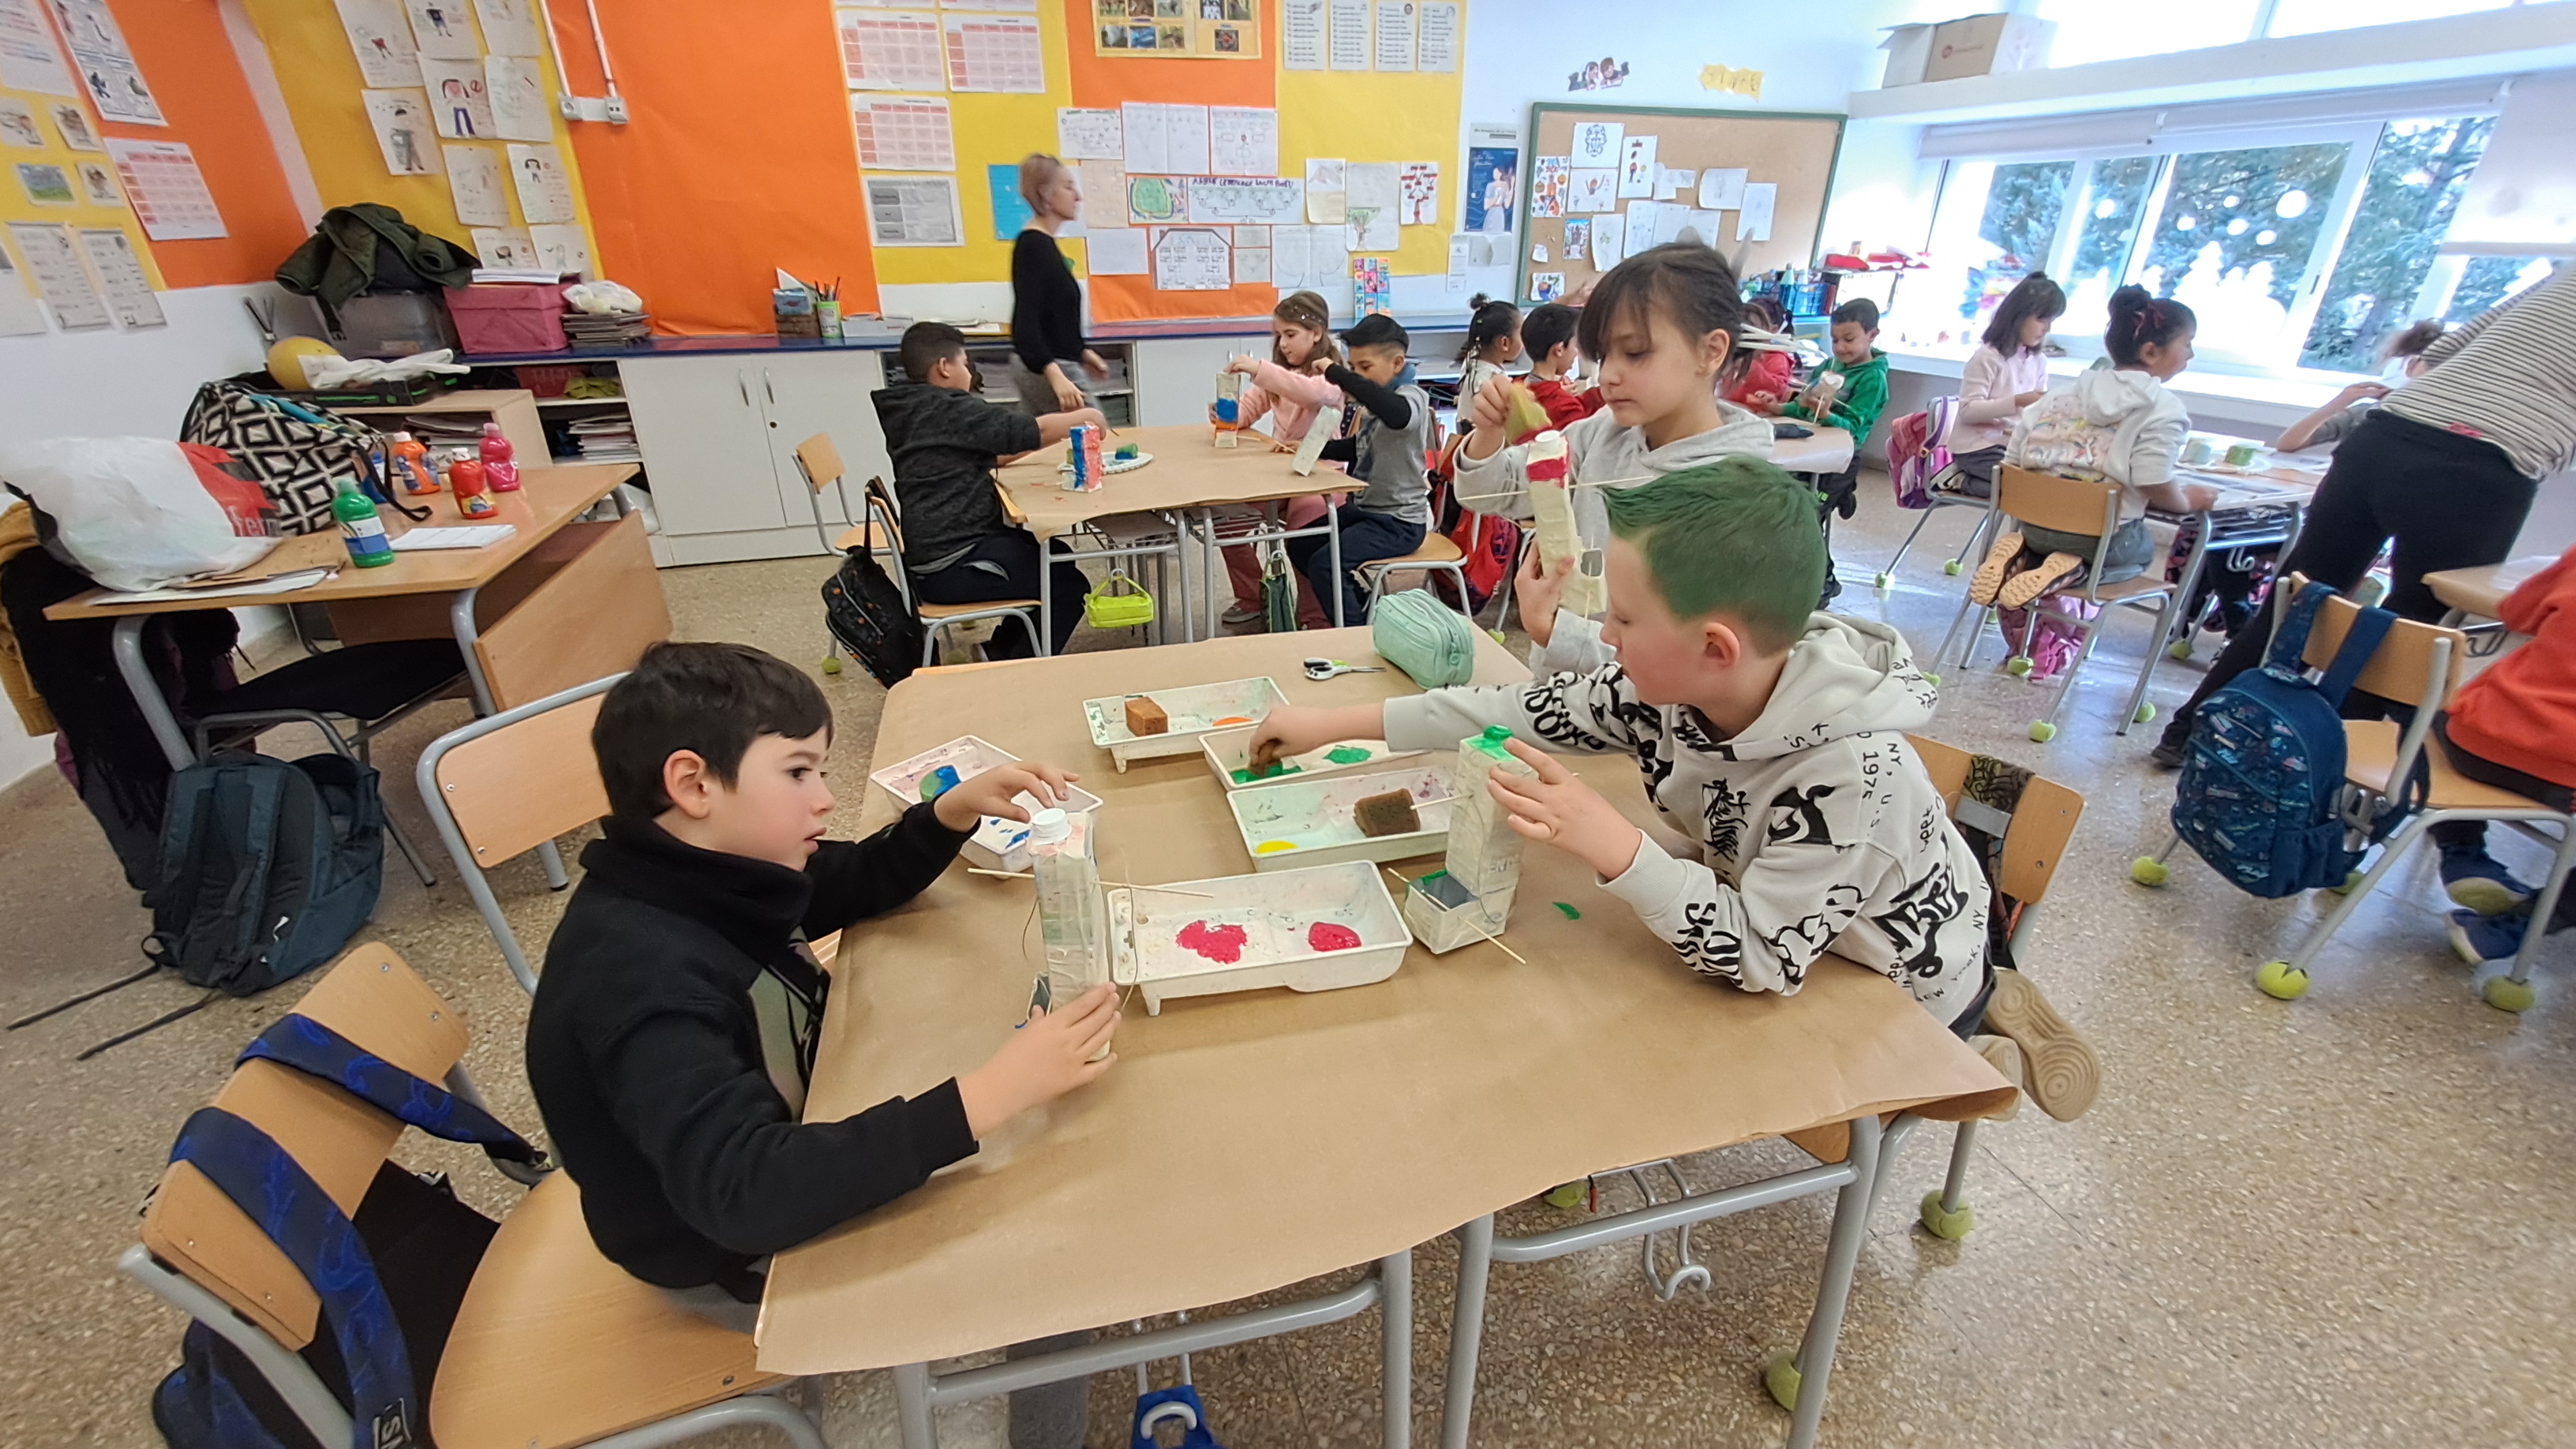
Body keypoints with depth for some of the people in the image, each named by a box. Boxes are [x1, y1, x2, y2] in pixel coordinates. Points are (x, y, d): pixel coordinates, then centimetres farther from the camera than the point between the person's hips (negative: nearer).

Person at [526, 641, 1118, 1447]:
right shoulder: (643, 977, -36)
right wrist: (987, 1095, -51)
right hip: (742, 1252, -7)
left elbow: (856, 886, 5)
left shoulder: (709, 874, -11)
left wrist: (956, 810, -13)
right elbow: (746, 1193, -45)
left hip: (794, 1148, 8)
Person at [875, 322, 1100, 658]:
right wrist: (1084, 416, 3)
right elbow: (1037, 431, -16)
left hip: (933, 550, 10)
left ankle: (1000, 651, 27)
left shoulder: (912, 413, 13)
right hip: (950, 568, -10)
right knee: (1071, 587, -3)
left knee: (1055, 554, 22)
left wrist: (1063, 429, 17)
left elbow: (988, 455, 20)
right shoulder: (949, 410, -16)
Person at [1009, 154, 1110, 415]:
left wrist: (1080, 352, 31)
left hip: (1037, 368, 10)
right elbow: (1025, 321, -25)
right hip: (1047, 371, -10)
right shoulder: (1033, 246, -15)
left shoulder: (1042, 243, 13)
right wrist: (1056, 376, -39)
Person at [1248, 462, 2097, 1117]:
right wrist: (1332, 724, -13)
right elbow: (1527, 712, -14)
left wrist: (1608, 843, -45)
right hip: (1769, 919, 6)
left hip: (1901, 987, -5)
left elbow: (1760, 955, -33)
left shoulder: (1850, 770, -38)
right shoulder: (1674, 684, -22)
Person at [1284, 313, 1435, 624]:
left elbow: (1395, 414, -44)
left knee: (1324, 564, -22)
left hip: (1400, 521, -10)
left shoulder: (1412, 397, -18)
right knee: (1300, 546, 14)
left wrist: (1336, 372, -37)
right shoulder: (1376, 401, 8)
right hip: (1364, 507, 10)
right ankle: (1359, 608, 27)